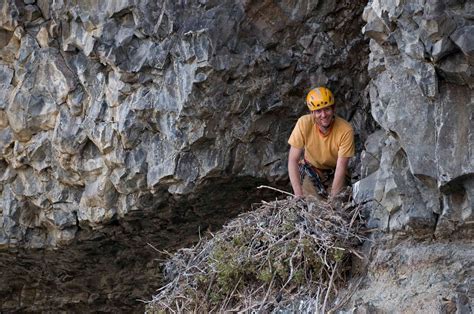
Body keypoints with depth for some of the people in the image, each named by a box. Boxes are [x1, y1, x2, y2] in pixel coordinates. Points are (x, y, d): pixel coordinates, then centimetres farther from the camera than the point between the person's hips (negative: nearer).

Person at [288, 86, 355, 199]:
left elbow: (341, 167, -23)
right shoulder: (304, 123, -23)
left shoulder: (346, 130, -26)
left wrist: (333, 197, -31)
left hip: (334, 172, 0)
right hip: (311, 170, 0)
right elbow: (293, 160, -21)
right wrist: (299, 195, -29)